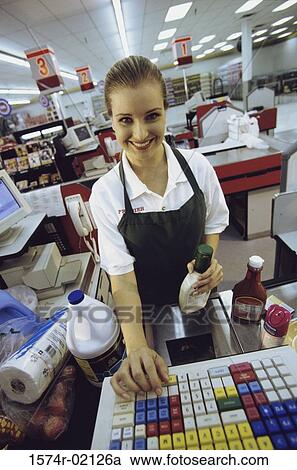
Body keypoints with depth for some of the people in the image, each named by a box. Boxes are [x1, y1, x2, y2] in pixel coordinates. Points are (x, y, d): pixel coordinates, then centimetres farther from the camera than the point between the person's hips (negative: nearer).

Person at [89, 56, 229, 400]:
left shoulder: (197, 166, -15)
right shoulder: (105, 193, -20)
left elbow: (214, 222, 1)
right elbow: (121, 274, -21)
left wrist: (208, 257, -19)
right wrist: (136, 346, -32)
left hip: (199, 295, 2)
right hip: (147, 309, -1)